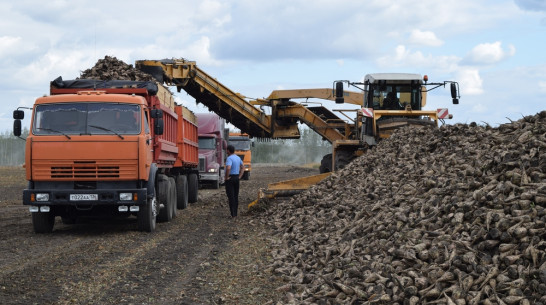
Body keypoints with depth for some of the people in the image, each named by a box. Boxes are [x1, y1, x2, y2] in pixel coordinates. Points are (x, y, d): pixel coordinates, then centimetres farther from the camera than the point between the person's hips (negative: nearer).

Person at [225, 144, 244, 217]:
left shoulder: (229, 158, -17)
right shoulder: (238, 158, 11)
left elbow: (228, 168, -33)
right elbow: (243, 168, 18)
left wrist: (227, 177, -20)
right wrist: (239, 177, 13)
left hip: (230, 178, -8)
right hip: (236, 178, 8)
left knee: (230, 196, -5)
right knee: (236, 196, 12)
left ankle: (233, 213, -7)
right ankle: (235, 212, 15)